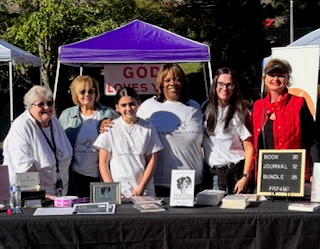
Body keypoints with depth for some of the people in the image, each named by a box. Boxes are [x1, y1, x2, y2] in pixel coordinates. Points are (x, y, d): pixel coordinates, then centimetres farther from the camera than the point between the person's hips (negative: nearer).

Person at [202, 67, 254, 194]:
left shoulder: (240, 113, -2)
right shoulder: (206, 109, 10)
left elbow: (249, 149, -4)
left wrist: (245, 177, -12)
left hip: (235, 172, -3)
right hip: (210, 173, 3)